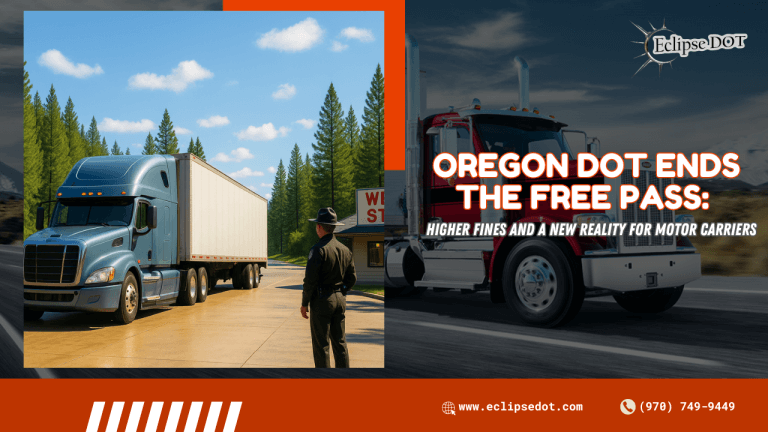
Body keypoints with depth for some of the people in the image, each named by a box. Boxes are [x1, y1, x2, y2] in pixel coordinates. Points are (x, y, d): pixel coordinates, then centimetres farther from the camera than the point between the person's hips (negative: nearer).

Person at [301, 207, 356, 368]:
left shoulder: (318, 250, -15)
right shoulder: (345, 249, 8)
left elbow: (310, 280, -17)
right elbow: (352, 278, 12)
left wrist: (304, 303, -7)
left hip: (322, 300, -7)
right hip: (340, 300, 7)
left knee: (321, 345, 0)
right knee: (340, 342, 12)